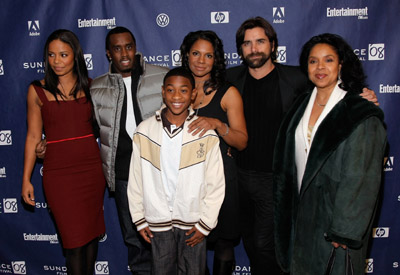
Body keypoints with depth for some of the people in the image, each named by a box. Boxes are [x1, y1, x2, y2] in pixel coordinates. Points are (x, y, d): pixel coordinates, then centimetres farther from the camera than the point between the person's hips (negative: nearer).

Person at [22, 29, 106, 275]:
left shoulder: (89, 86, 3)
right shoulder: (38, 91, -1)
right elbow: (33, 136, 3)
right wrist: (26, 179, 2)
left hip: (93, 169, 2)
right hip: (59, 173, -2)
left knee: (93, 232, 13)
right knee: (75, 240, 2)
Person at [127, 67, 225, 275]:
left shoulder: (206, 134, -11)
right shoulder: (144, 131, -6)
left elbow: (216, 184, -5)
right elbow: (135, 180, 0)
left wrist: (205, 223, -4)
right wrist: (139, 219, 3)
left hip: (193, 223, -1)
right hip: (157, 222, 1)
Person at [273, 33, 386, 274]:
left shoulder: (362, 114, -13)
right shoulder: (302, 105, 6)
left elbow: (362, 178, -17)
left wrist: (344, 230, -18)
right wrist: (286, 207, 9)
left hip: (333, 211, -5)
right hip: (301, 210, 6)